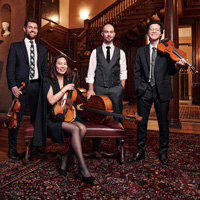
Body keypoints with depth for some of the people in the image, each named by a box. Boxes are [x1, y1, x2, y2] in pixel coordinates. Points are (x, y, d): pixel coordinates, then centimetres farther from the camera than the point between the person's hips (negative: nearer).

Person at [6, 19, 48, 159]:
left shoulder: (42, 48, 16)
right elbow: (10, 68, 1)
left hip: (37, 86, 3)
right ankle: (12, 148, 12)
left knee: (37, 118, 6)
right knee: (16, 118, 0)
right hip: (21, 86, -3)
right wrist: (13, 86, -11)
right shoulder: (15, 46, 7)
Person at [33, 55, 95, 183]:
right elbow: (51, 100, -18)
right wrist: (65, 89, -12)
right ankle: (83, 167, -26)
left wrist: (73, 108, 4)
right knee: (75, 129, -31)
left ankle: (65, 159, -11)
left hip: (67, 116, 6)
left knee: (83, 128, -25)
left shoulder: (68, 82, 15)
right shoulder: (48, 82, -2)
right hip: (52, 118, -6)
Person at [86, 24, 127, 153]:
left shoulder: (120, 53, 10)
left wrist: (121, 89, 2)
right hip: (99, 89, 0)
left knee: (118, 117, 2)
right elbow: (91, 72, 4)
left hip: (116, 89, 1)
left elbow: (123, 73, 9)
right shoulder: (95, 52, 8)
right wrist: (91, 89, -5)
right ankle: (95, 147, 16)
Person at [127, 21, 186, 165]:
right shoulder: (141, 51, 11)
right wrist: (138, 88, -1)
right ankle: (140, 151, 20)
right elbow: (137, 72, 9)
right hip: (145, 91, 2)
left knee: (163, 123, 7)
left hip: (162, 91, -1)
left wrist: (177, 65, -17)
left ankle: (163, 152, 25)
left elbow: (170, 72, 3)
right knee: (141, 122, 5)